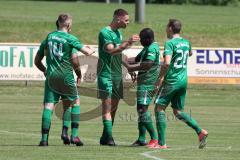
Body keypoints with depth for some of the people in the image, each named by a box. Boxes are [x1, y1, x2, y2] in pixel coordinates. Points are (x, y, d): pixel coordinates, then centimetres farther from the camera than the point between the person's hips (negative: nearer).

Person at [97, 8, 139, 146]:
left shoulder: (118, 33, 15)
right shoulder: (105, 33, -13)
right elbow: (112, 51, -25)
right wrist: (128, 43, -32)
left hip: (117, 74, 9)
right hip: (106, 74, -8)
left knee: (114, 107, 8)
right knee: (107, 106, -11)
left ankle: (105, 138, 13)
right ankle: (109, 138, -15)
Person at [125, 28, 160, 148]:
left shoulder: (152, 48, -15)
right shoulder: (147, 48, 18)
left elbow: (148, 64, -27)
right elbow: (137, 59, 27)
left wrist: (133, 68, -19)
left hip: (147, 83, -11)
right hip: (144, 83, 11)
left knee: (142, 109, -16)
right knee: (140, 110, 13)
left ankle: (154, 138, -17)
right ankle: (141, 139, 17)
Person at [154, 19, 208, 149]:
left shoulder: (170, 43, -12)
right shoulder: (186, 43, 11)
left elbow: (167, 63, -24)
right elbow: (190, 53, 35)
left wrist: (160, 77, -15)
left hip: (171, 81, -7)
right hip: (183, 80, 7)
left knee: (159, 108, 1)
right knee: (178, 111, 16)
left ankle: (161, 143, -4)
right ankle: (200, 131, 0)